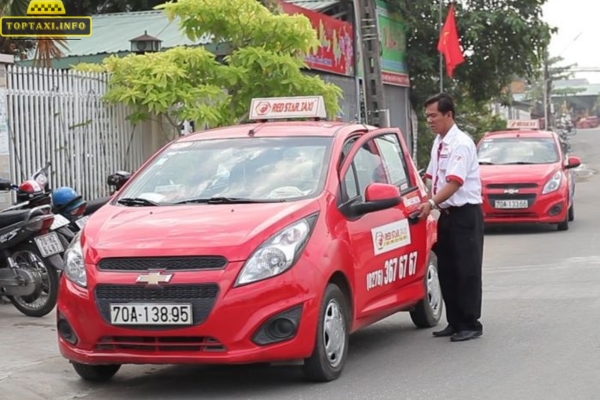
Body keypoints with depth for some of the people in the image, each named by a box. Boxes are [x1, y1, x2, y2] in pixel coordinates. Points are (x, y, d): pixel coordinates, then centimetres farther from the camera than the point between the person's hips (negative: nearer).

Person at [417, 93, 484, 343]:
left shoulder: (461, 144, -14)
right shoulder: (438, 143, 13)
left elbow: (454, 182, -23)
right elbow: (431, 177, 21)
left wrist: (432, 203, -32)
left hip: (465, 214, -9)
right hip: (447, 214, 9)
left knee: (466, 271, -4)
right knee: (446, 270, 11)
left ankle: (470, 324, 2)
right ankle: (455, 322, 19)